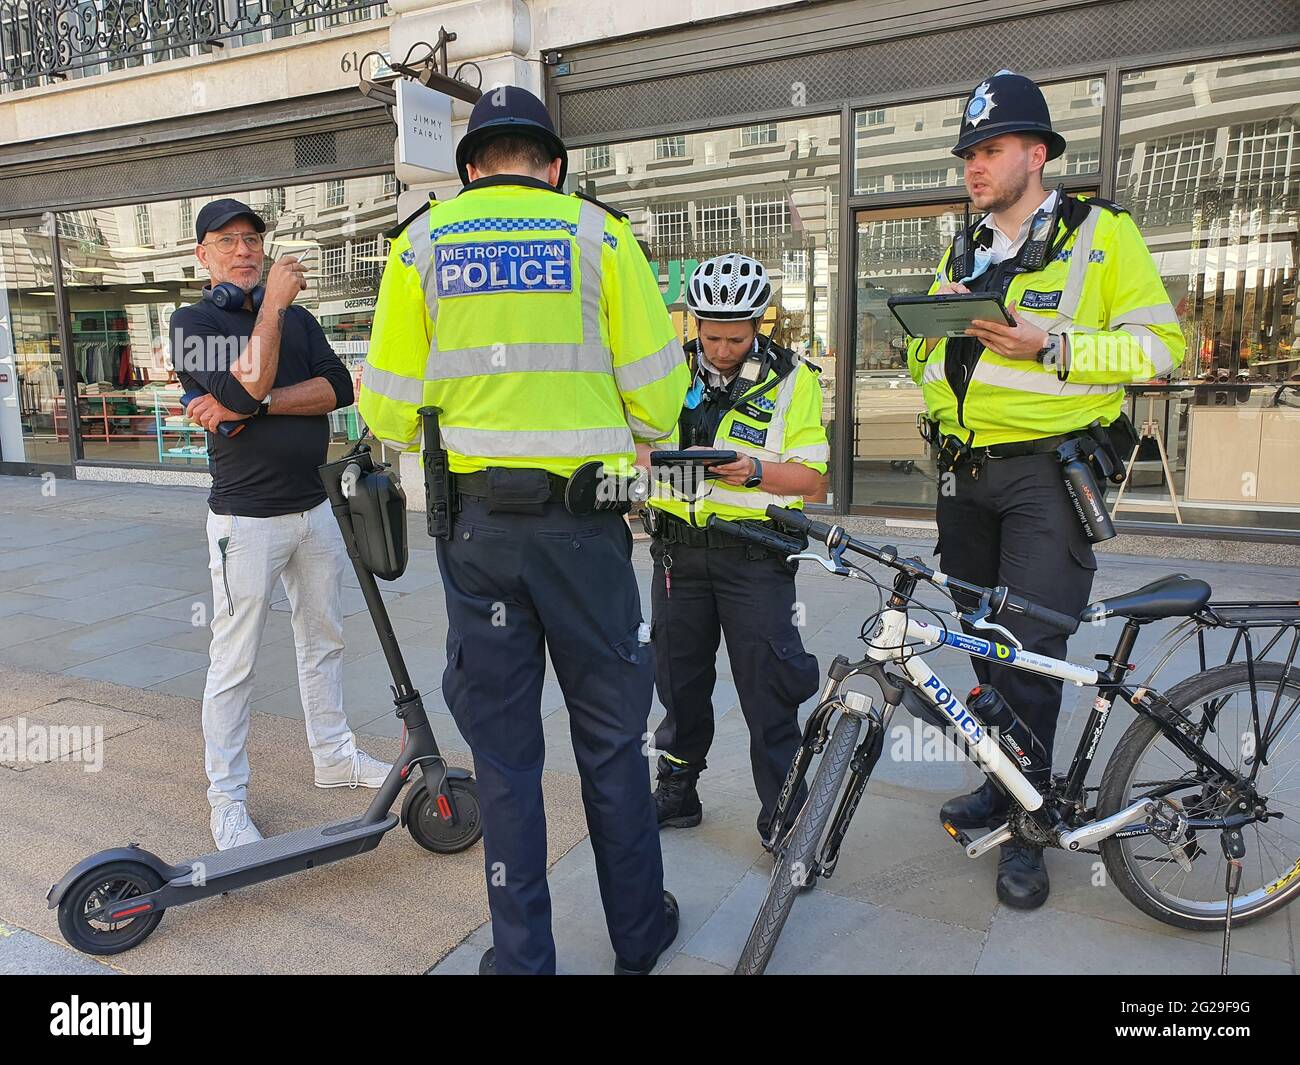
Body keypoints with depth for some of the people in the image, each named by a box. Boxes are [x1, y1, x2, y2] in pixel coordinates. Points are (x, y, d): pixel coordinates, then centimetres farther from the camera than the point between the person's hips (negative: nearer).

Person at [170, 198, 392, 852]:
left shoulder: (298, 318, 13)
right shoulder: (193, 322, -2)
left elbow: (340, 387, -5)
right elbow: (245, 389, -22)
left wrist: (255, 404, -16)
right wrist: (272, 303, -17)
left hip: (313, 509, 6)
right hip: (244, 519, -5)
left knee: (323, 642, 15)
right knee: (234, 663, -1)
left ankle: (333, 757, 30)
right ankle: (227, 797, 11)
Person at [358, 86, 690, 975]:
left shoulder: (422, 241, 4)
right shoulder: (598, 233, 0)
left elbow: (388, 412, 1)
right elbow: (657, 396, -5)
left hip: (476, 525, 1)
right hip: (583, 524, -1)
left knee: (503, 748, 13)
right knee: (611, 736, 15)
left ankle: (522, 955, 25)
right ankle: (639, 934, 32)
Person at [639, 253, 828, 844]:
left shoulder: (791, 379, -2)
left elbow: (810, 477, -4)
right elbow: (639, 445, 11)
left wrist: (754, 470, -23)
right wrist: (658, 452, -12)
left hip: (753, 554, -3)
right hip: (679, 546, 4)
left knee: (768, 688, -2)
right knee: (679, 676, 13)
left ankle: (784, 813, 12)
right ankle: (677, 790, 31)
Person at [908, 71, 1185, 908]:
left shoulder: (1100, 232, 0)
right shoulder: (965, 251, 19)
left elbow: (1160, 343, -7)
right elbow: (925, 364, 19)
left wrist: (1051, 346, -19)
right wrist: (935, 325, -3)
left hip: (1045, 474, -6)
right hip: (965, 474, 6)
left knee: (1029, 652, -7)